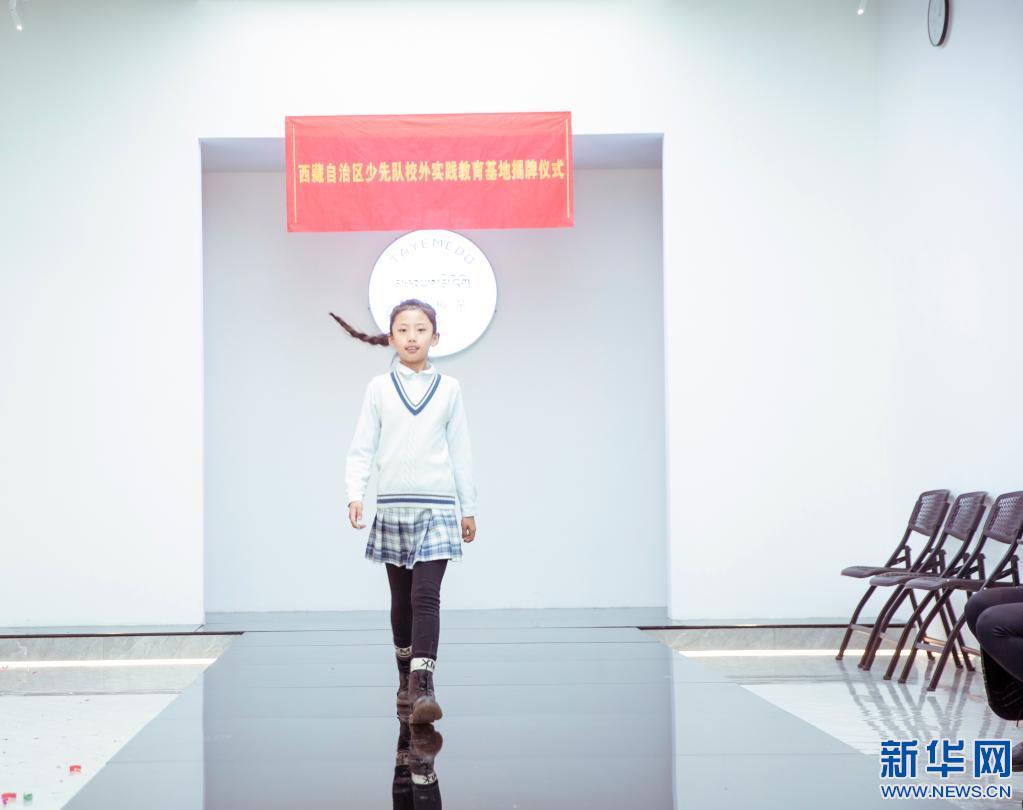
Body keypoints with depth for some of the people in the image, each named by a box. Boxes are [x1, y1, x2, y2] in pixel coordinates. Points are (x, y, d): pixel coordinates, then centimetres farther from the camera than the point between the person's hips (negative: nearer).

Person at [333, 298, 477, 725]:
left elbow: (460, 451, 9)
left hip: (436, 506, -1)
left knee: (426, 595, -13)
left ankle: (423, 685, -18)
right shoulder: (378, 388, 5)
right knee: (401, 599, 10)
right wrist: (355, 494, -12)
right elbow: (362, 448, 2)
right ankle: (406, 680, 23)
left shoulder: (449, 389, 5)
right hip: (392, 505, 1)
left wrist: (468, 507, 11)